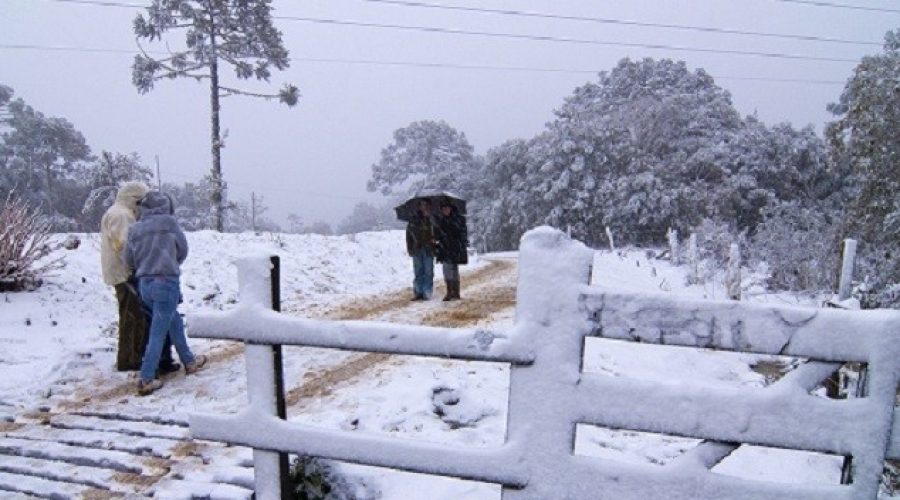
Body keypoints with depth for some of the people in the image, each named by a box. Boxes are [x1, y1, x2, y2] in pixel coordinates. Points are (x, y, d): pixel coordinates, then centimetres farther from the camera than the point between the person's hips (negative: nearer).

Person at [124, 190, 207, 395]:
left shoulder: (135, 228, 7)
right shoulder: (169, 221, -3)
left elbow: (129, 259, 9)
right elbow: (183, 250, 5)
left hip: (144, 284, 6)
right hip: (166, 281, -6)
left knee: (174, 321, 21)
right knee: (158, 332, -2)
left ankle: (189, 361, 32)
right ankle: (146, 379, -2)